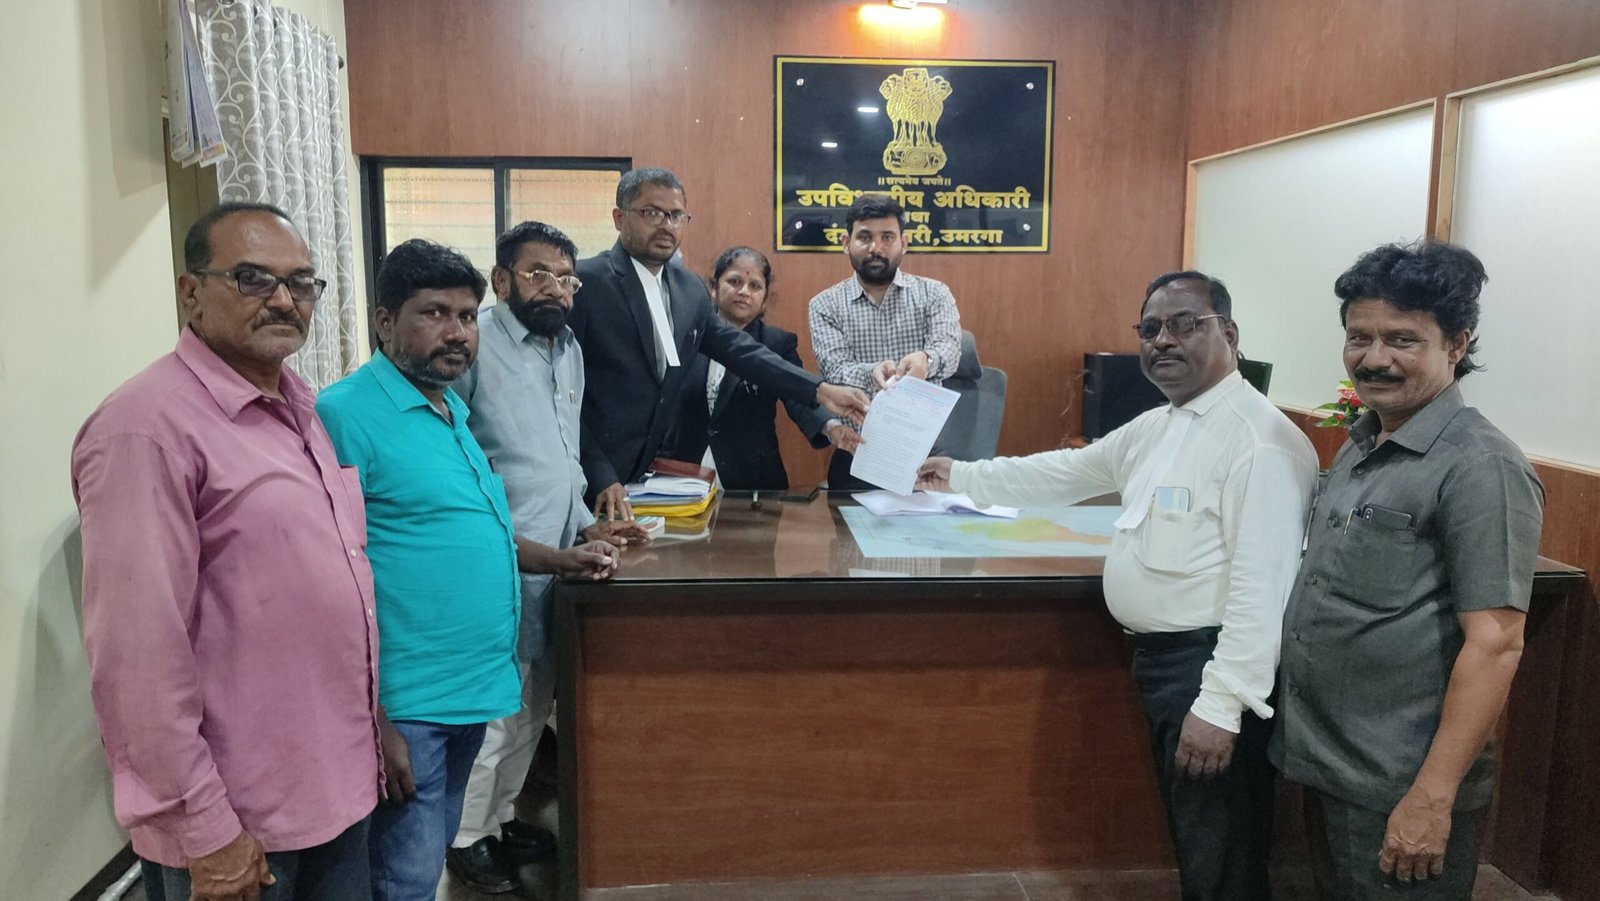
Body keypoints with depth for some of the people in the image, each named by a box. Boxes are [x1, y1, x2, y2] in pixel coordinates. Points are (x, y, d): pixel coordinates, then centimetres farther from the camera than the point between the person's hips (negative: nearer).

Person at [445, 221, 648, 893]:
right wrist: (535, 551, -19)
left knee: (533, 706, 18)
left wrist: (585, 525, 9)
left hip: (557, 562, 8)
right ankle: (467, 837, 26)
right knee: (492, 710, 5)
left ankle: (500, 814, 37)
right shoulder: (473, 344, -14)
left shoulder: (569, 350, 12)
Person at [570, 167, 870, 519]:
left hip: (649, 474, 6)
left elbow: (741, 351, 7)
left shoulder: (691, 290, 7)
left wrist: (820, 390, -4)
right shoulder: (584, 282, -12)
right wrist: (601, 479, -19)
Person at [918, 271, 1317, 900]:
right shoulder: (1155, 427, 12)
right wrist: (960, 477, 24)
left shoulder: (1259, 438, -19)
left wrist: (1221, 705, -25)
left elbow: (1262, 587, -24)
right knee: (1189, 844, 24)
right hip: (1158, 657, 9)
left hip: (1210, 665, -9)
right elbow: (1067, 472, 23)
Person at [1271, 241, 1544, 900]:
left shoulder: (1481, 466, -17)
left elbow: (1495, 643, -20)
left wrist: (1432, 797, -21)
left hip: (1397, 790, -7)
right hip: (1325, 768, 8)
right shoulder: (1358, 447, 8)